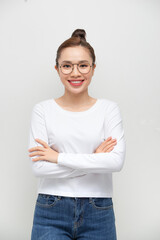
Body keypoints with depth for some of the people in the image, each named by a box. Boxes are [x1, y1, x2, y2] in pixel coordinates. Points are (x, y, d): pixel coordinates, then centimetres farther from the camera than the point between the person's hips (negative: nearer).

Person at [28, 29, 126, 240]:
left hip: (98, 214, 1)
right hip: (51, 214, 0)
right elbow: (38, 167, -9)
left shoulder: (109, 109, 0)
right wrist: (93, 159, -11)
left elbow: (117, 161, -13)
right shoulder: (43, 109, -1)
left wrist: (59, 157, -13)